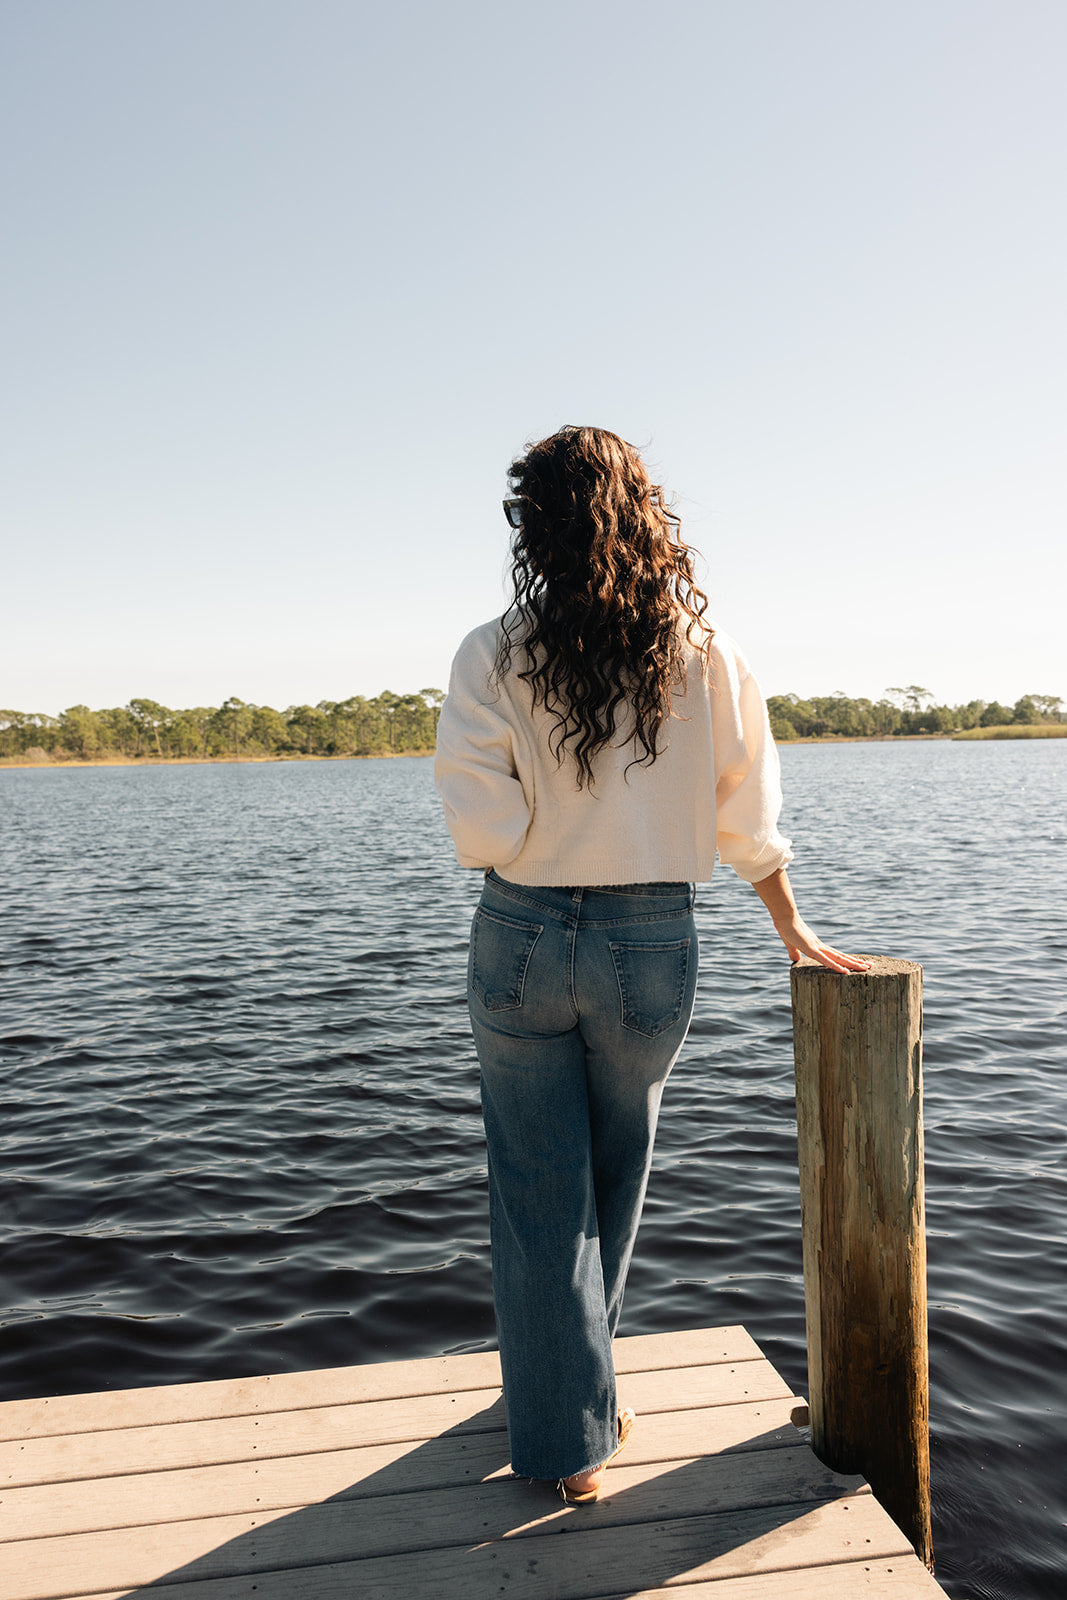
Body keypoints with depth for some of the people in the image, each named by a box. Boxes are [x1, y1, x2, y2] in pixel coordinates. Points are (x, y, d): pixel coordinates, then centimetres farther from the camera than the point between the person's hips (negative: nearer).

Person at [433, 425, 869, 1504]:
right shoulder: (704, 655, -4)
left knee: (541, 1195, 14)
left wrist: (545, 854, 8)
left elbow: (481, 833, -14)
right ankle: (578, 1390, 44)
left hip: (522, 939, -2)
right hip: (652, 945, 2)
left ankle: (566, 1439, 25)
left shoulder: (494, 657, -10)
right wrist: (796, 933, 15)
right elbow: (748, 819, 1)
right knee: (611, 1185, 23)